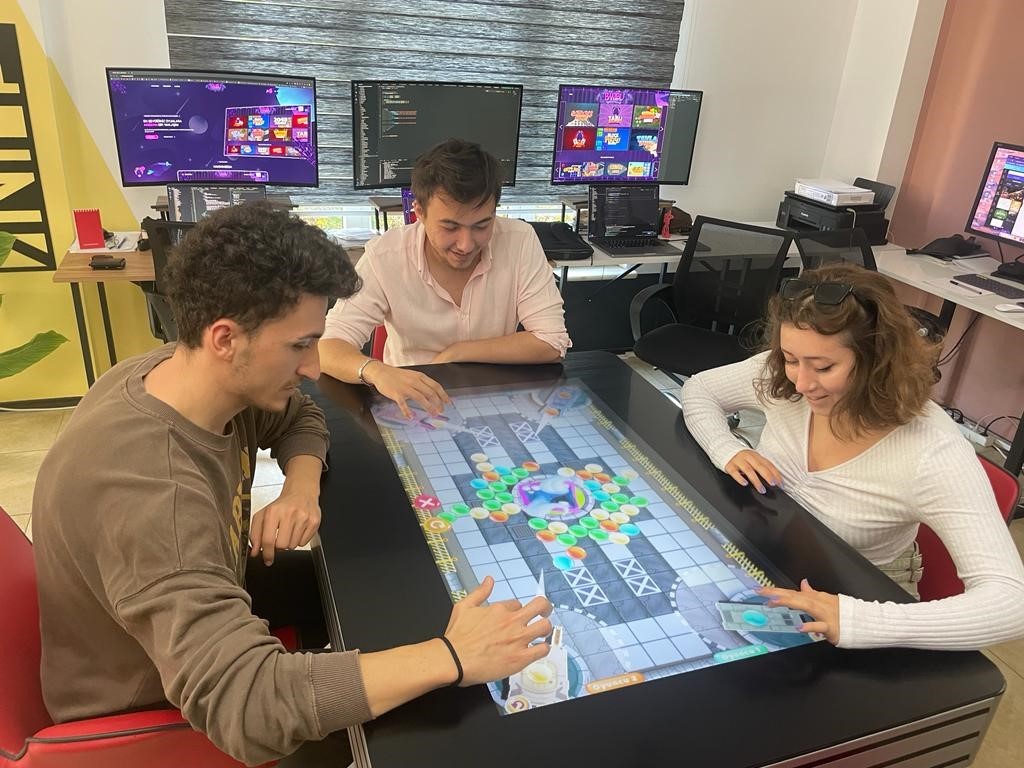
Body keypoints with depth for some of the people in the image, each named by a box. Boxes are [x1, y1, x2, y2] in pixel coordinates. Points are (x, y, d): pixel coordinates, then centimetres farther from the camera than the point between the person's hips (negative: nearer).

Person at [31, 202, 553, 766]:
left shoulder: (219, 378, -16)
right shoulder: (147, 488, -42)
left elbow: (299, 418, 5)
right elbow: (242, 705, -49)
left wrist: (302, 489, -17)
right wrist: (451, 657, -46)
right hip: (144, 709, -6)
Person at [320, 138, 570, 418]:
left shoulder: (520, 241, -14)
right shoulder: (384, 256, -15)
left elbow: (551, 343, -14)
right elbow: (329, 347, -18)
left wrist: (454, 353, -15)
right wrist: (376, 371, -38)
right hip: (411, 404, 0)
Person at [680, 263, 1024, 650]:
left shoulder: (932, 454, -29)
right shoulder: (781, 379, -15)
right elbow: (698, 390, 3)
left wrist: (860, 620, -45)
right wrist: (728, 450, -17)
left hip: (860, 599, -4)